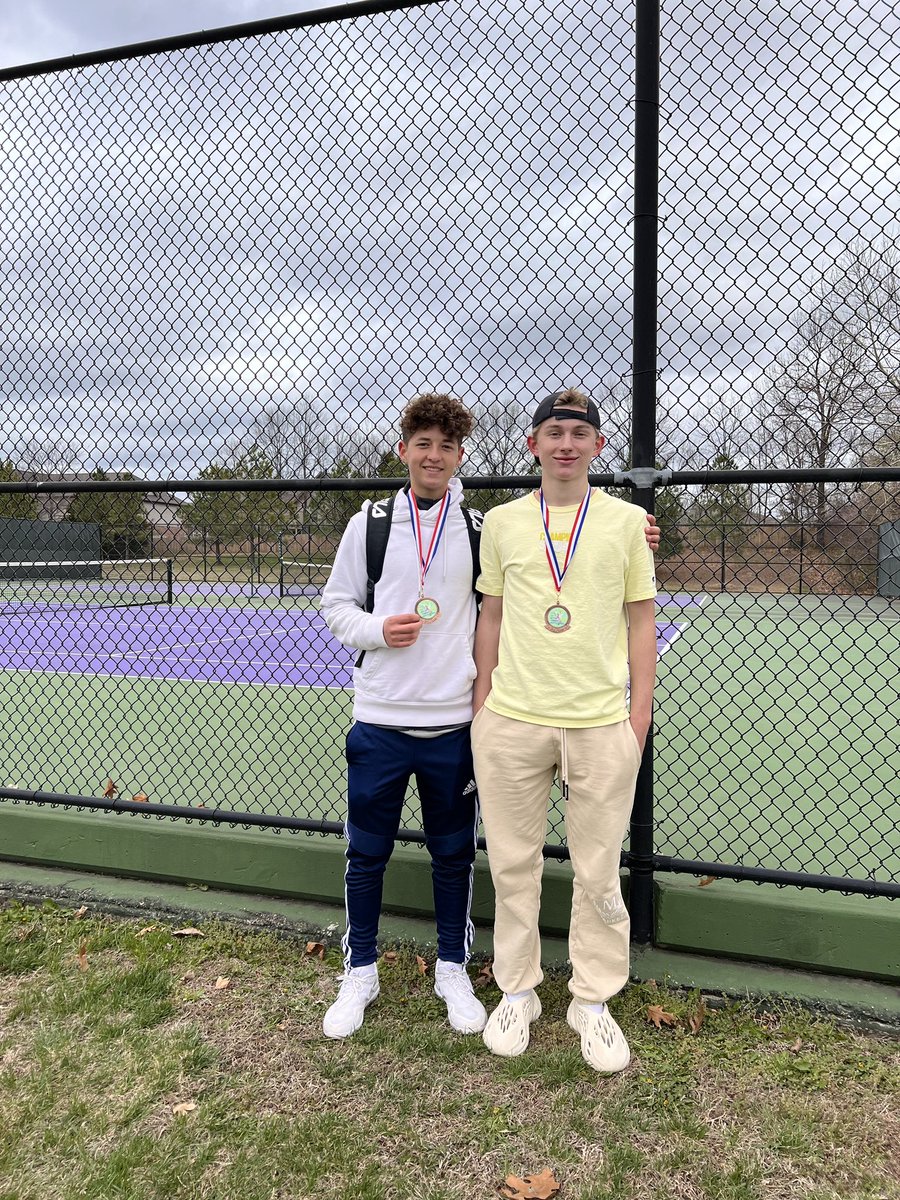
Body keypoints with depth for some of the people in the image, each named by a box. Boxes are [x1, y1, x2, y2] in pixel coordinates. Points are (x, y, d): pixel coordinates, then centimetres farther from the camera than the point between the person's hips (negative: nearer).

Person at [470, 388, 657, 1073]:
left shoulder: (627, 520, 4)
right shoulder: (502, 522, 7)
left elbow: (641, 622, 6)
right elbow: (491, 618, 12)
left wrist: (640, 715, 1)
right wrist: (482, 704, 8)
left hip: (602, 723, -1)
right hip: (512, 720, 1)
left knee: (599, 873, 7)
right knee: (513, 863, 10)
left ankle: (593, 1002, 27)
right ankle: (518, 991, 30)